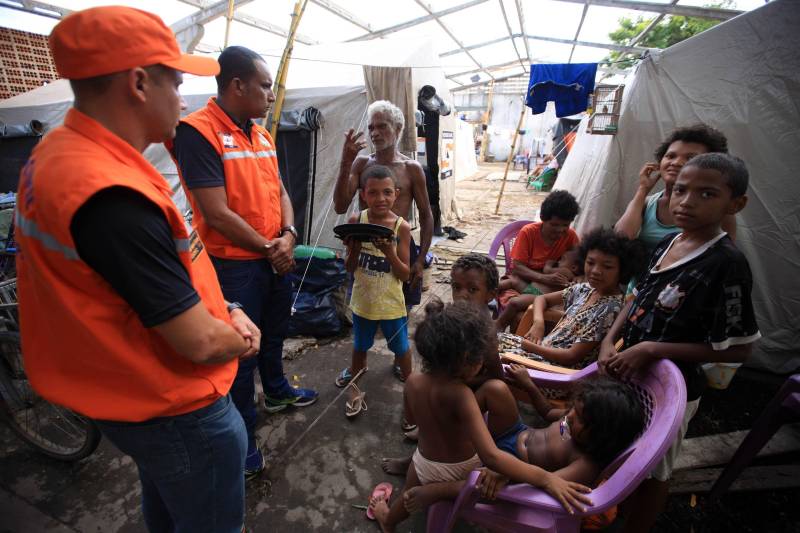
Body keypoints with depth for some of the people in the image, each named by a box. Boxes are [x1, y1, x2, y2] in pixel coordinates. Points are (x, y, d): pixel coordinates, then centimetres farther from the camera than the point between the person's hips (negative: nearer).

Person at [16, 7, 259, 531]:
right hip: (177, 411, -8)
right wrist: (241, 341, -7)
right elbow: (200, 342, -28)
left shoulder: (60, 153, -1)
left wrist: (224, 310, -2)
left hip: (137, 393, 9)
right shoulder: (111, 196, -33)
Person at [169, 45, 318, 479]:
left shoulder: (261, 135, 8)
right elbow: (218, 215, -22)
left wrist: (288, 235, -8)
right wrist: (269, 248, -12)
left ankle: (277, 391, 50)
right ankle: (242, 438, 27)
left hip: (276, 256, 8)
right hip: (234, 264, -8)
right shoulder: (197, 131, -17)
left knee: (274, 332, 24)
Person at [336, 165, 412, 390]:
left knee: (401, 346, 18)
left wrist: (389, 252, -30)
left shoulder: (401, 227, -16)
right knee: (360, 344, 27)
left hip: (391, 302, -2)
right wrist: (354, 249, -25)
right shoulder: (356, 221, -11)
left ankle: (407, 377, 47)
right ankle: (355, 370, 57)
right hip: (363, 299, 2)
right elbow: (349, 268, -5)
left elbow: (405, 275, -14)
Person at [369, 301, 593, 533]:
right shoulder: (460, 395, -37)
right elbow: (490, 456, -43)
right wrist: (546, 479, -42)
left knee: (410, 498, 34)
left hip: (424, 463, 3)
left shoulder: (412, 382, -20)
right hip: (460, 470, -3)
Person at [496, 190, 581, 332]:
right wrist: (544, 278, -29)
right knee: (519, 317, -30)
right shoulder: (528, 232, -9)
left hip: (549, 288, 1)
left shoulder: (570, 235, -2)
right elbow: (517, 267, -13)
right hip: (523, 281, -1)